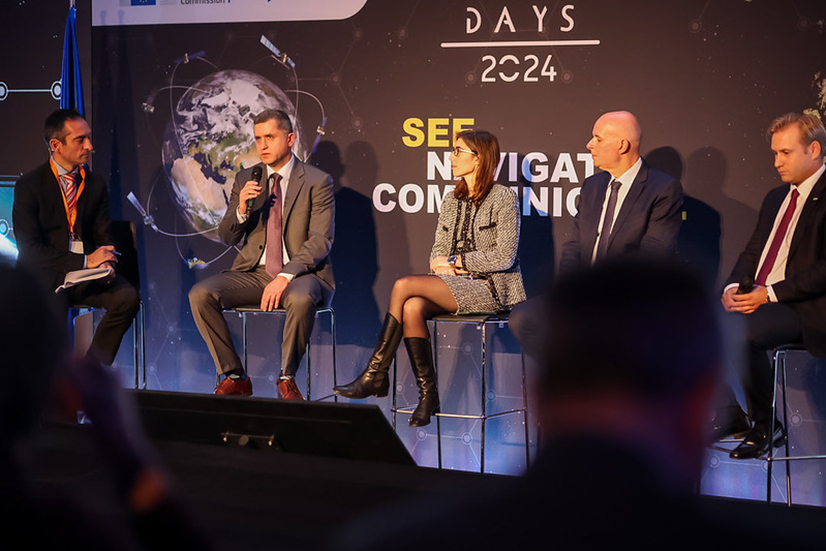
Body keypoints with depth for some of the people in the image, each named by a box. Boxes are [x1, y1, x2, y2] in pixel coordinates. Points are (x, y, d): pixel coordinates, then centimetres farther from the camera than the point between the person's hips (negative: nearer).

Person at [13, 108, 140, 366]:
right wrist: (84, 261, -20)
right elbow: (30, 248, -10)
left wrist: (105, 263, -11)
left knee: (127, 296, -24)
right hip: (45, 275, -4)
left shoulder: (95, 183, 12)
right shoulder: (29, 185, -3)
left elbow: (104, 236, 14)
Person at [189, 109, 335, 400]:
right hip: (253, 273, 4)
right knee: (200, 294, -21)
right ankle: (234, 377, -9)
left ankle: (286, 379, -17)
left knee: (301, 298, -39)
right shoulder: (246, 179, 12)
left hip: (300, 273, -4)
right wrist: (242, 209, -11)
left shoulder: (317, 182, -1)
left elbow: (320, 241, -10)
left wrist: (285, 276, -24)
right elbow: (227, 237, 11)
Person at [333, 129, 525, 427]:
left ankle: (375, 374, -17)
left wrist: (456, 262, -9)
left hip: (489, 287, -6)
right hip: (453, 284, 6)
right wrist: (442, 264, -8)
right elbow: (437, 252, 16)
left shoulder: (503, 198, -3)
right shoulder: (451, 202, 18)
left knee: (404, 285, -24)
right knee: (412, 307, -29)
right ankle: (428, 394, -23)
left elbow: (504, 256, -10)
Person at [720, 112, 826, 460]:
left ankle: (766, 426, -12)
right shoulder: (776, 198, 20)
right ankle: (730, 413, 1)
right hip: (759, 300, 8)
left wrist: (769, 294, -20)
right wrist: (734, 287, -2)